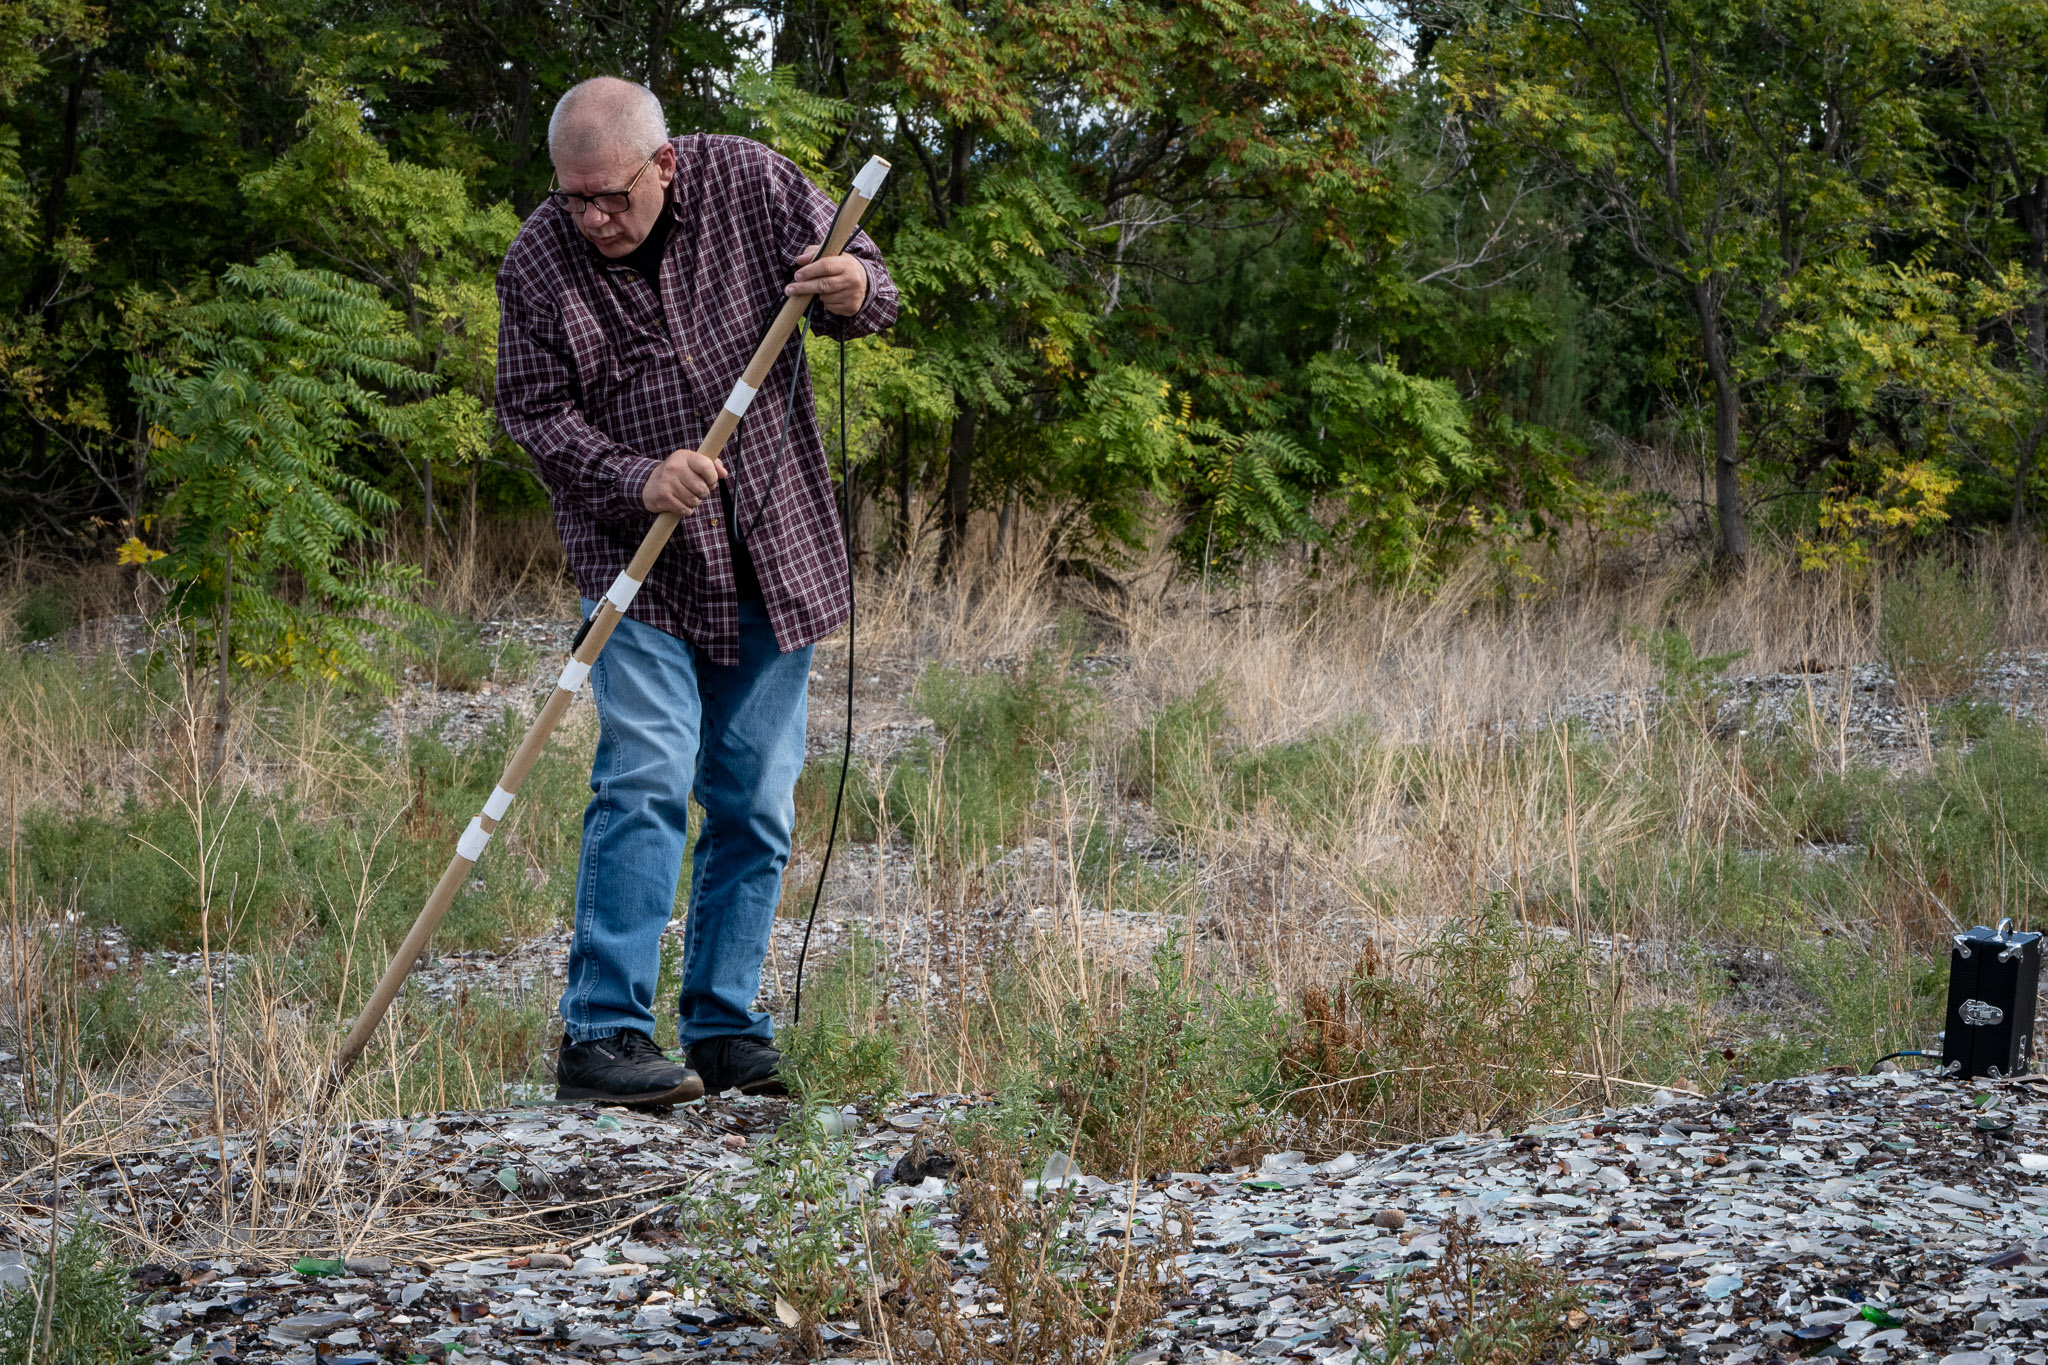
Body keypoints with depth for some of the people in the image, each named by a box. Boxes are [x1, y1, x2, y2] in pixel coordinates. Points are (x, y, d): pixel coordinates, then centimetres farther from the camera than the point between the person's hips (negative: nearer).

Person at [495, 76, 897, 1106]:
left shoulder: (750, 186, -4)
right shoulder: (537, 265, -7)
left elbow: (871, 284, 5)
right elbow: (533, 411, -5)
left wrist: (853, 293, -20)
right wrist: (640, 480, -20)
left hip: (771, 560, 3)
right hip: (637, 564, -3)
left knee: (756, 805, 5)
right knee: (645, 783, -15)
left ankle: (724, 1032, 13)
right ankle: (602, 1037, -14)